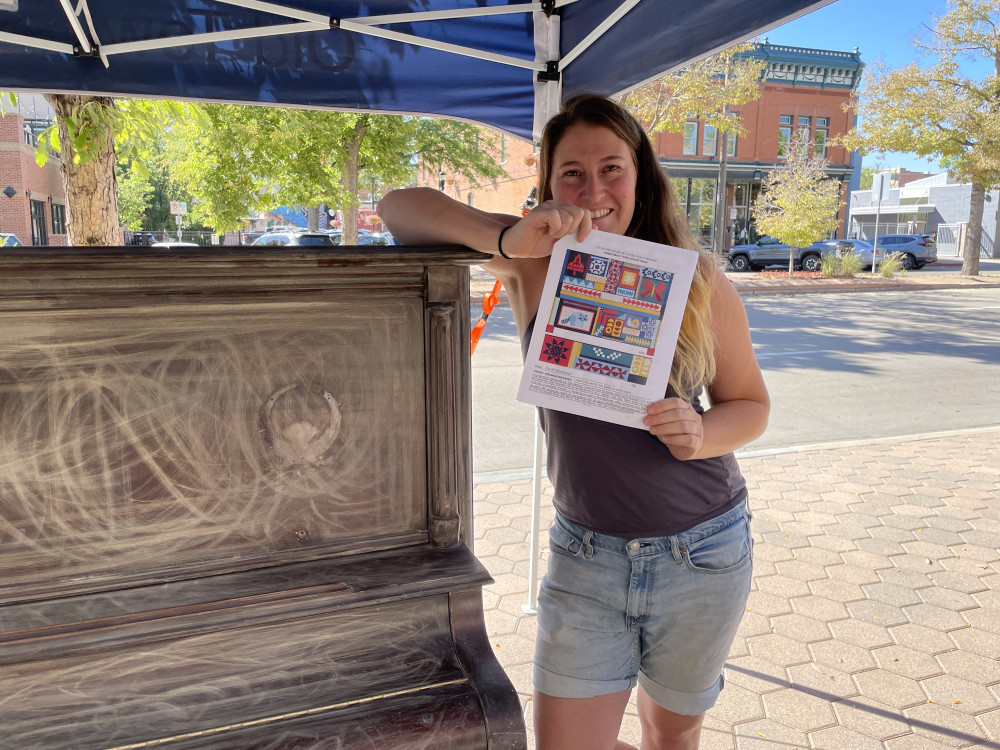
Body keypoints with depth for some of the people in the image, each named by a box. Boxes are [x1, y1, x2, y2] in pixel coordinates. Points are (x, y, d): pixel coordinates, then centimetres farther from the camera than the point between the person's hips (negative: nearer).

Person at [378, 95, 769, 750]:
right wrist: (507, 239, -30)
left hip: (700, 554, 1)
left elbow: (751, 404, 2)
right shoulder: (534, 265, -9)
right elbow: (401, 207, -13)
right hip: (585, 555, 0)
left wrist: (700, 435, -21)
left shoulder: (697, 280, -8)